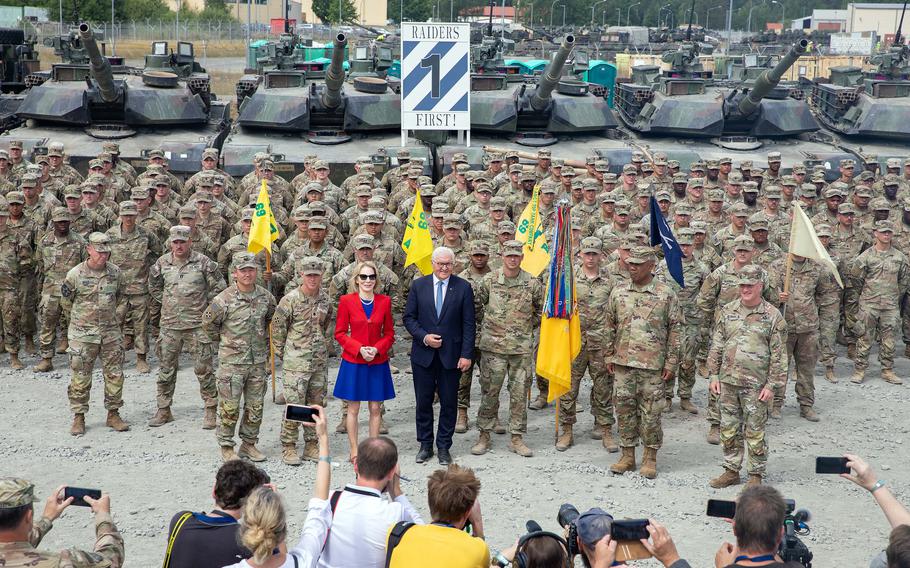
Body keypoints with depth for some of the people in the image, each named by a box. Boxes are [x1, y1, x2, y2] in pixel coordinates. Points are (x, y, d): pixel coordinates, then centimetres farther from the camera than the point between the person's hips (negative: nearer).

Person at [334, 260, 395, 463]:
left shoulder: (384, 301, 2)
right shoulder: (347, 301, -4)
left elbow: (389, 334, 7)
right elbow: (339, 333, -2)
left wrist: (377, 349, -11)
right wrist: (359, 349, -15)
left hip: (378, 362, 2)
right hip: (353, 362, -2)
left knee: (375, 408, 7)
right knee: (353, 408, 5)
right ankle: (354, 451, 14)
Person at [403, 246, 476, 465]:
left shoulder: (463, 287, -1)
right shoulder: (418, 285, 3)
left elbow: (468, 324, -2)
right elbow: (408, 317, 4)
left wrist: (466, 354, -7)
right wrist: (424, 337, -11)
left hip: (451, 355, -1)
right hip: (423, 354, 1)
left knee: (449, 403, 5)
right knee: (423, 402, 8)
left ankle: (443, 447, 16)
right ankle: (425, 445, 21)